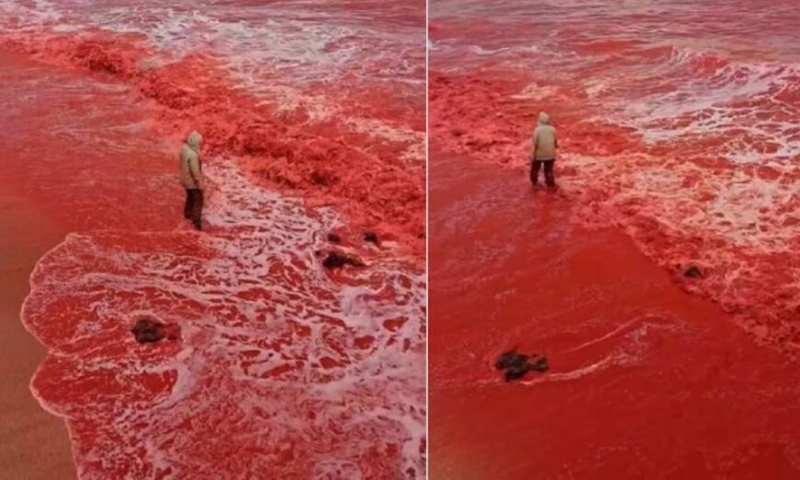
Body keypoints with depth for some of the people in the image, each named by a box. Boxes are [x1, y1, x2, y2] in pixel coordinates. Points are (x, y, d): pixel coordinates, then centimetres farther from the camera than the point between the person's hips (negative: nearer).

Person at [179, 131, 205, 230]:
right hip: (193, 181, -9)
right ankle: (196, 222, 4)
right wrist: (200, 182, -18)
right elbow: (195, 170, -29)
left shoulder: (184, 148, -6)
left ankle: (188, 214, 47)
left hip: (186, 179, 9)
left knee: (190, 197, 29)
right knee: (198, 201, 3)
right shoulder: (193, 155, -34)